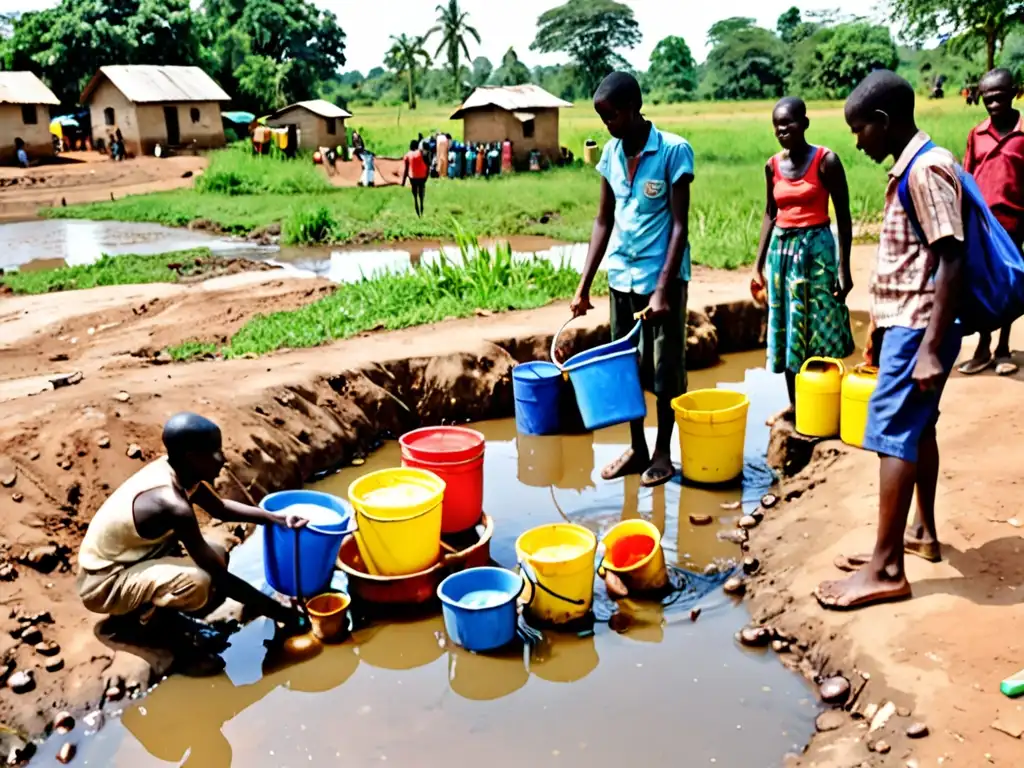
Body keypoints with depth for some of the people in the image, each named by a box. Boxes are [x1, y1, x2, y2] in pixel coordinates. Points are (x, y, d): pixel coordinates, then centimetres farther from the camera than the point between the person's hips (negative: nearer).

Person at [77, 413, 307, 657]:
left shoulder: (175, 470, -7)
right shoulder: (172, 504, -32)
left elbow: (220, 508, 13)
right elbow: (220, 577, -26)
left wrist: (275, 518, 0)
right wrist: (278, 612, -19)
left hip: (126, 562, 9)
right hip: (105, 584, -9)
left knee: (216, 556, 4)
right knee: (199, 582, -32)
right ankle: (142, 616, -4)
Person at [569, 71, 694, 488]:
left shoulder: (674, 151, -12)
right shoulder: (610, 153, 4)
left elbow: (680, 224, -13)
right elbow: (604, 220, 9)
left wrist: (662, 290, -19)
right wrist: (584, 284, 5)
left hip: (661, 276, -5)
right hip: (621, 276, 6)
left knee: (665, 369, 6)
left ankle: (662, 452, 21)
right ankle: (636, 448, 26)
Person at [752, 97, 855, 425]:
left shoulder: (826, 160, -10)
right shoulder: (773, 165, 5)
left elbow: (843, 216, -7)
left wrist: (844, 267, -11)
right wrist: (759, 264, 11)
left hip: (816, 248, -5)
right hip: (782, 249, 5)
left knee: (819, 328, 1)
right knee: (786, 328, 10)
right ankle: (794, 403, 23)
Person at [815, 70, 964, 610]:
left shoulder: (927, 168, -17)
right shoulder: (909, 168, 13)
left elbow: (950, 261, -23)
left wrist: (931, 349, -25)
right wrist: (880, 327, 21)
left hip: (917, 328, -10)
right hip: (903, 323, 10)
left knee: (893, 436, -8)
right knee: (917, 429, 18)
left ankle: (886, 568, -3)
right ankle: (923, 532, 32)